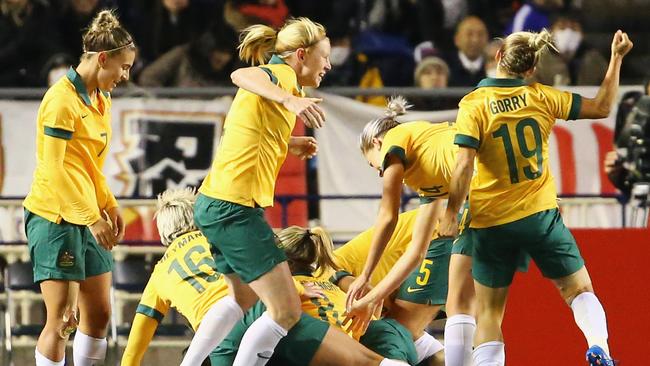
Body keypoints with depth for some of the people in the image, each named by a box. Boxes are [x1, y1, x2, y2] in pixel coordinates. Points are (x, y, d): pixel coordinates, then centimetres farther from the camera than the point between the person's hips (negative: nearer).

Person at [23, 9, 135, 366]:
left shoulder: (100, 99, 13)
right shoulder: (62, 99, -16)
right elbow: (55, 168, -20)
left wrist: (109, 206, 12)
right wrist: (93, 218, -21)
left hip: (87, 217, 9)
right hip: (54, 216, -9)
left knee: (98, 315, 9)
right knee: (62, 319, -11)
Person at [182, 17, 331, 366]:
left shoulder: (277, 82, 19)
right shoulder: (282, 73, -8)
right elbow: (242, 75, -32)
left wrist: (288, 145, 27)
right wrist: (288, 100, -47)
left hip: (213, 204, 10)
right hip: (235, 207, -10)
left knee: (243, 296, 29)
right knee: (286, 311, -9)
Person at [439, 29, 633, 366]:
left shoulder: (473, 105, -9)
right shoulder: (541, 97, -2)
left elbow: (464, 165, -16)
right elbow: (601, 107, 8)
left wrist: (450, 214, -8)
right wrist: (616, 59, 17)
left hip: (492, 222, -1)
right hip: (540, 213, 1)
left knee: (488, 313, 6)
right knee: (579, 290, 12)